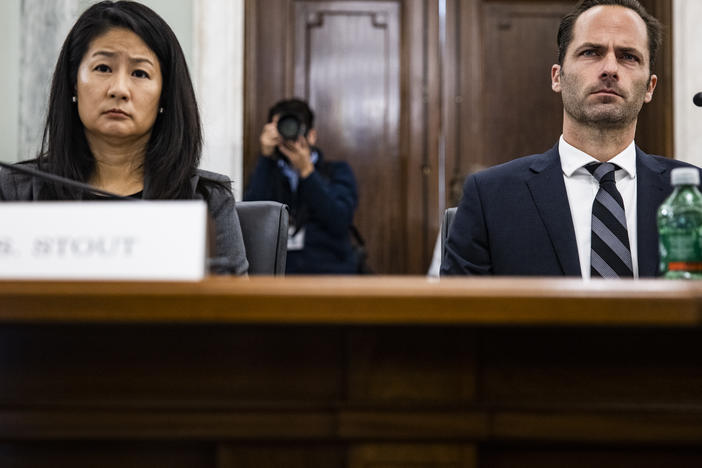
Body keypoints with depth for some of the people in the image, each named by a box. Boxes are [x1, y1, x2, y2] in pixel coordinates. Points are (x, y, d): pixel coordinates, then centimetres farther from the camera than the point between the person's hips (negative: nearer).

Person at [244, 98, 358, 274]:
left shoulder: (338, 172, 14)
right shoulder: (266, 174, 18)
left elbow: (340, 223, -5)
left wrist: (306, 171, -8)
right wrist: (266, 157, -4)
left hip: (329, 272, -1)